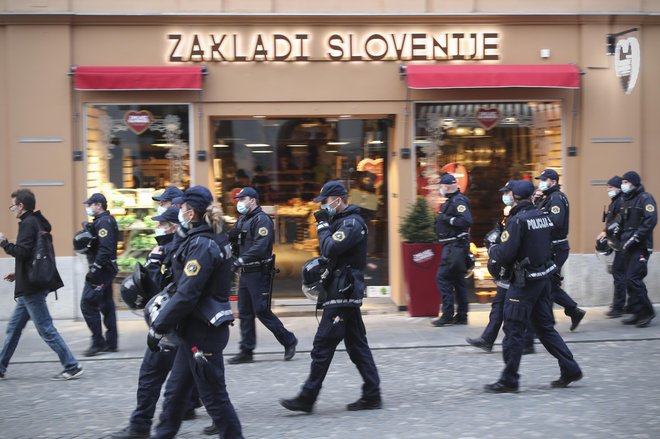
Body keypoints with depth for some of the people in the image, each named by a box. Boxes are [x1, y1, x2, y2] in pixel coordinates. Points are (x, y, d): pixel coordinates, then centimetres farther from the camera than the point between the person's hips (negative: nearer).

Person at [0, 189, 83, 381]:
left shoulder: (28, 224, -14)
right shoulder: (37, 222, 15)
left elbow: (23, 252, -25)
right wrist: (18, 273, 20)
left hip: (32, 287, -10)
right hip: (32, 286, 10)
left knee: (45, 328, -6)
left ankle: (72, 367, -4)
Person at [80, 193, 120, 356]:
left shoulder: (103, 222, -16)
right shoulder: (108, 220, 17)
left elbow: (105, 249, -25)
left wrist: (94, 269, -24)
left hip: (102, 269, -11)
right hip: (107, 269, 11)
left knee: (87, 304, -9)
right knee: (106, 304, 13)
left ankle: (98, 342, -7)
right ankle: (111, 343, 18)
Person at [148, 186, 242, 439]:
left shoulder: (201, 245, -20)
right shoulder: (215, 239, 9)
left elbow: (186, 295, -23)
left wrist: (158, 328, -17)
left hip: (203, 332, -10)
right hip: (197, 328, 10)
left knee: (213, 395, 0)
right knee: (175, 390, 17)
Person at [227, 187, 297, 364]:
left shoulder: (262, 219, -12)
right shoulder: (242, 220, 16)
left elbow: (260, 246, -24)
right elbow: (237, 246, 16)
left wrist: (241, 260, -29)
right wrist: (232, 237, -5)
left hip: (259, 273, -9)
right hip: (245, 273, 9)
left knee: (262, 311, -6)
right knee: (244, 313, 8)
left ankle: (289, 341, 9)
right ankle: (246, 351, 11)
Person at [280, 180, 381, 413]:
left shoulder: (352, 223, -14)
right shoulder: (341, 222, 18)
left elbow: (330, 249, -23)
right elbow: (330, 251, 20)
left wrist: (323, 225, -12)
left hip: (342, 295, -11)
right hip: (345, 295, 11)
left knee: (322, 346, -7)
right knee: (357, 346, 10)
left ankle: (307, 399, -2)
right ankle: (372, 395, 13)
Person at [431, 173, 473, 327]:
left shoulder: (459, 201, -15)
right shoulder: (451, 201, 17)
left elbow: (466, 221, -27)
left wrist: (447, 218, -22)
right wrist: (441, 219, 9)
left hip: (455, 246, -11)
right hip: (453, 246, 11)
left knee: (443, 278, -11)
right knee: (458, 280, 13)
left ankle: (447, 315, -10)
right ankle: (461, 316, 18)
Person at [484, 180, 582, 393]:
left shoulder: (517, 220, -17)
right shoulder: (543, 216, 8)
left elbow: (505, 254, -22)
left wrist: (491, 249, 1)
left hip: (524, 282, -8)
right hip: (544, 277, 8)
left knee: (513, 330, 0)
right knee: (545, 326, 17)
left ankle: (509, 380, 6)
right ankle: (570, 369, 15)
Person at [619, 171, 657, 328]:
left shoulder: (645, 198, -9)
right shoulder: (626, 200, 17)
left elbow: (651, 221, -19)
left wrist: (634, 238, -21)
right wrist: (622, 238, 8)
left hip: (640, 247, -9)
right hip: (628, 247, 9)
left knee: (633, 279, -14)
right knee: (630, 281, 8)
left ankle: (646, 312, -4)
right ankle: (639, 314, 14)